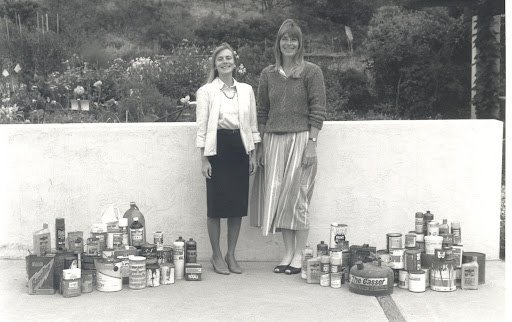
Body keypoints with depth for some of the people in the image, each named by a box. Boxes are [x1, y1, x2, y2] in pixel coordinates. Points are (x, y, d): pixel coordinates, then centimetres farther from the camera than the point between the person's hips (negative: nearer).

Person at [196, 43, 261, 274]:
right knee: (216, 203, 0)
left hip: (240, 148, 4)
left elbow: (252, 125, 12)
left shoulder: (246, 90, 9)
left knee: (238, 203, 6)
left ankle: (231, 255, 18)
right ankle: (216, 256, 14)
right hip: (218, 148, -3)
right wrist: (204, 159, -8)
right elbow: (202, 127, -3)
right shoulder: (206, 92, -1)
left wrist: (253, 155, 7)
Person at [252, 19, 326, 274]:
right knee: (276, 196, 4)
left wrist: (311, 144, -12)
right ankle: (288, 253, 15)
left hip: (300, 139, -4)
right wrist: (260, 146, 8)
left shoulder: (311, 72, -1)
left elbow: (317, 111, -5)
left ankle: (299, 256, 9)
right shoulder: (268, 74, 11)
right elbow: (262, 112, 13)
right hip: (273, 140, 4)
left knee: (296, 197, -2)